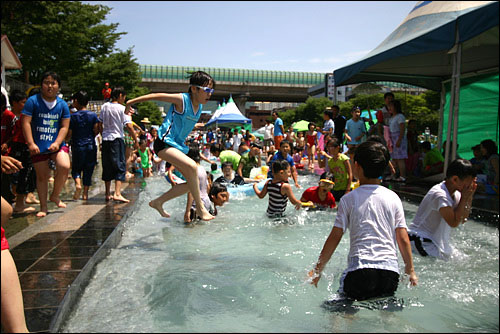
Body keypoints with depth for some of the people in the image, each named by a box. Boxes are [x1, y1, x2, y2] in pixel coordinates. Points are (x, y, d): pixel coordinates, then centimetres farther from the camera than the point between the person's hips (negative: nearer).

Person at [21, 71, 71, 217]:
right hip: (38, 146, -1)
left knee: (64, 167, -22)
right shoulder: (33, 101, -3)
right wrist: (31, 143, -14)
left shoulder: (62, 104, 3)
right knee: (42, 176, 6)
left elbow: (65, 127, 2)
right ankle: (43, 207, 22)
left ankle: (55, 195, 4)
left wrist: (57, 143, -12)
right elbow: (25, 123, -6)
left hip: (57, 144, 1)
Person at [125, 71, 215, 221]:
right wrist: (131, 102, 1)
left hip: (177, 145, 9)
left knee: (192, 182, 4)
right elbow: (156, 96, -6)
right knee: (192, 166, -30)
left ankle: (158, 202, 18)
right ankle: (200, 207, -16)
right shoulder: (182, 99, -15)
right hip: (164, 143, -9)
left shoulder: (199, 106, 8)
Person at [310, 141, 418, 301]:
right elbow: (403, 239, 6)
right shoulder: (393, 197, 6)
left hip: (360, 271, -3)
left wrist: (318, 269, 7)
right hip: (390, 271, 3)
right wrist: (410, 270, 20)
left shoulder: (349, 199, -2)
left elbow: (334, 237, -2)